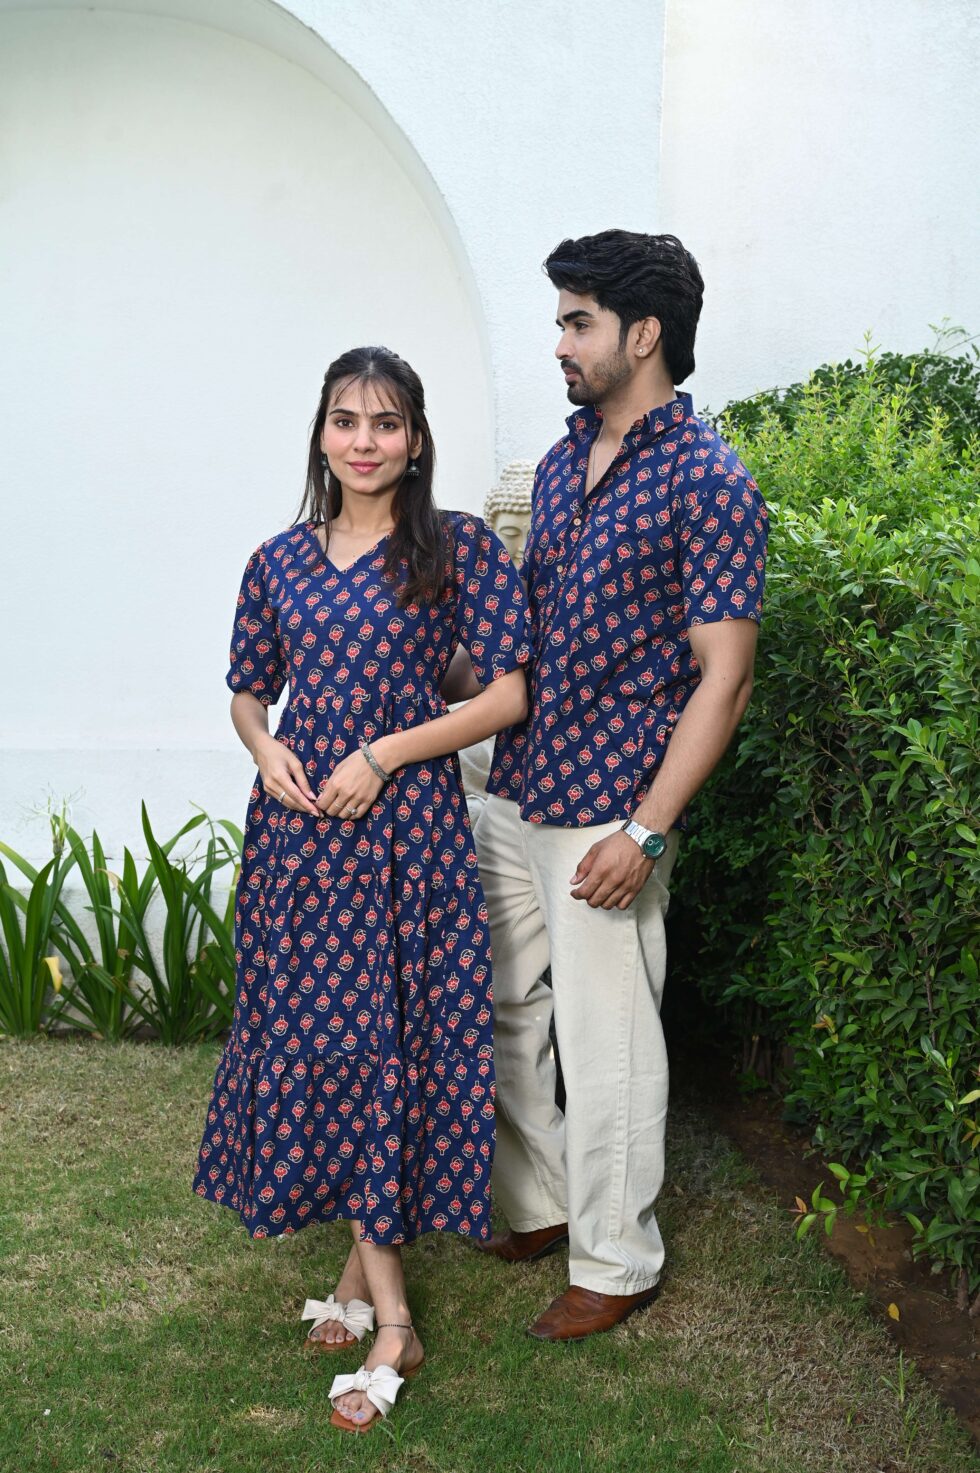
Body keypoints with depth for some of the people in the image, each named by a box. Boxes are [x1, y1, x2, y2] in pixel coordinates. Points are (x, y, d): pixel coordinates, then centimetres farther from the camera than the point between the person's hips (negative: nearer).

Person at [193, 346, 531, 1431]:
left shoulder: (457, 547, -2)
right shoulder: (279, 562, 11)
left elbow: (509, 693, -6)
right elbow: (247, 691, 20)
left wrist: (382, 754, -12)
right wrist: (266, 750, -3)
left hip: (404, 823, -4)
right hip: (297, 825, 4)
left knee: (375, 1041, -1)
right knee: (318, 1042, 5)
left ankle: (366, 1270, 16)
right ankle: (386, 1309, 18)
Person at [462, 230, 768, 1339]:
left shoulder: (706, 482, -12)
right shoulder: (560, 465, 11)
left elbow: (723, 675, -15)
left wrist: (647, 831, -19)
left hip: (610, 814, -8)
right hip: (513, 792, 8)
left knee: (606, 1040, 4)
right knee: (498, 1010, 16)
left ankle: (617, 1261, 24)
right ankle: (540, 1203, 37)